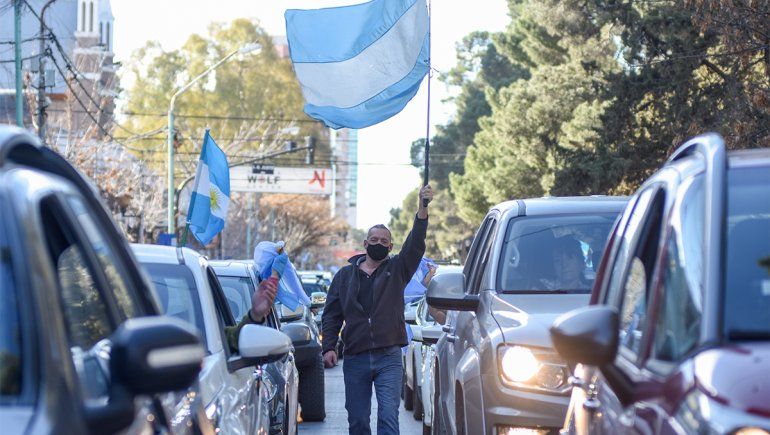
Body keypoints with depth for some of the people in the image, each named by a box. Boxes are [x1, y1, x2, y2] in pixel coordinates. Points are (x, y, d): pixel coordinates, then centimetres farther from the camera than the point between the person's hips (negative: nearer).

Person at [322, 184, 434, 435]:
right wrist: (328, 347, 0)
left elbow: (415, 244, -8)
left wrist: (423, 209, -23)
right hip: (355, 360, 2)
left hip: (389, 359, -2)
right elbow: (331, 315, 13)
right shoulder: (345, 275, 13)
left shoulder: (397, 270, 8)